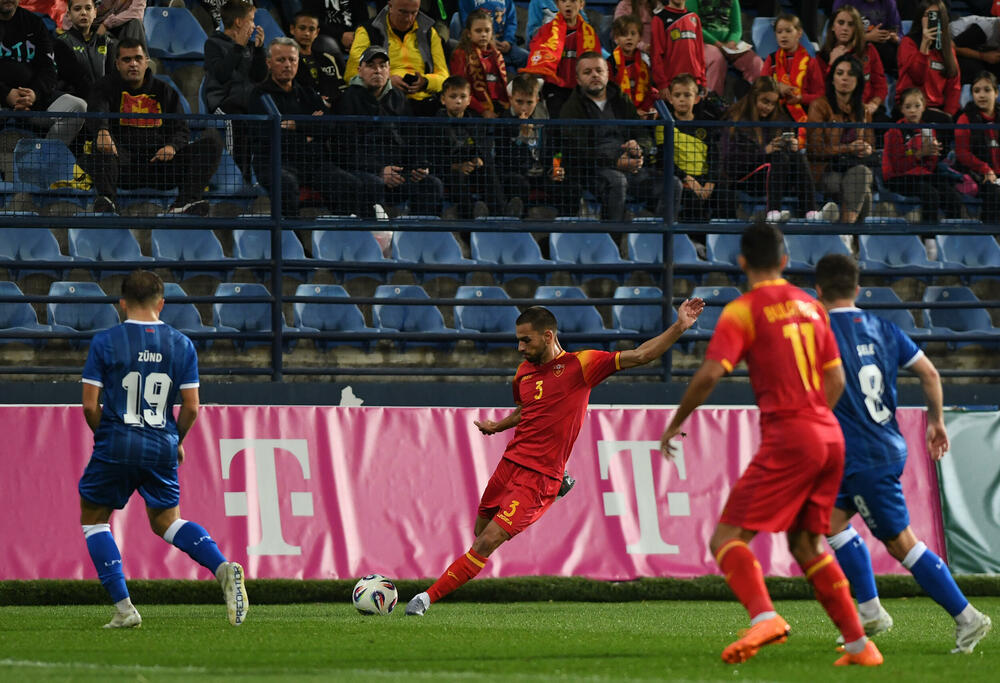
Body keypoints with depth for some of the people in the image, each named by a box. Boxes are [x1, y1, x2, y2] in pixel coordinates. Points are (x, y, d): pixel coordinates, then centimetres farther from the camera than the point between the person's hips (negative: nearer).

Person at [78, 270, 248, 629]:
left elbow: (90, 404, -6)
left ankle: (123, 607, 4)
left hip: (115, 448, -3)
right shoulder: (181, 344, 2)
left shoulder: (105, 342, -6)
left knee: (93, 519, 16)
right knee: (165, 521, 20)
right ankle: (224, 568, -7)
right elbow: (191, 408, 2)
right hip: (161, 450, 3)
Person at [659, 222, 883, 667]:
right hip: (830, 436, 7)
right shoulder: (810, 307, 14)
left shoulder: (743, 311, -5)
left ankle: (764, 617, -32)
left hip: (787, 438, -7)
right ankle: (858, 644, 15)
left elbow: (709, 375, -14)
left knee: (727, 538, -7)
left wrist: (675, 424, -2)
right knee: (806, 544, 20)